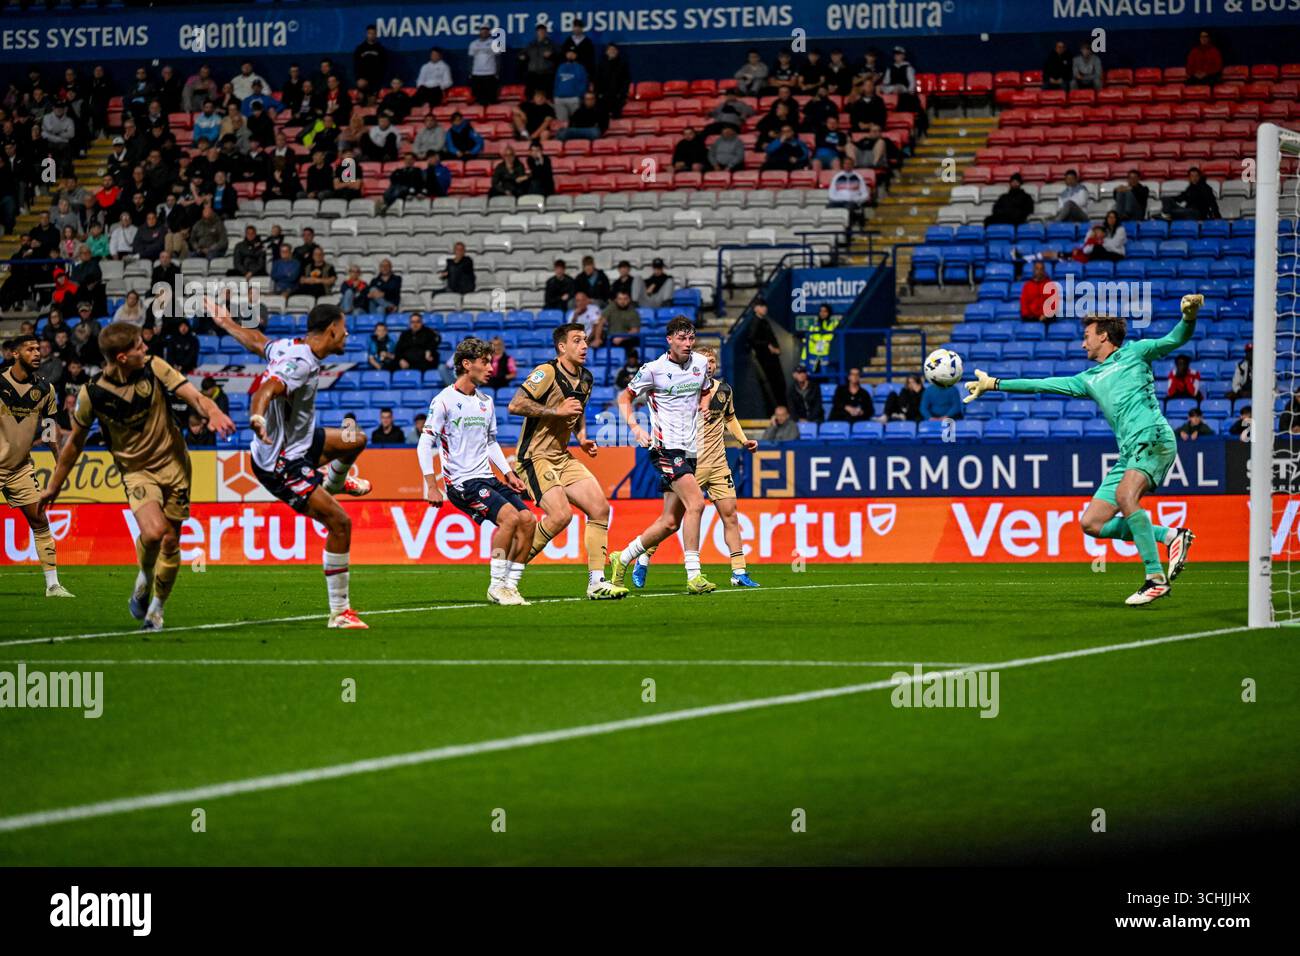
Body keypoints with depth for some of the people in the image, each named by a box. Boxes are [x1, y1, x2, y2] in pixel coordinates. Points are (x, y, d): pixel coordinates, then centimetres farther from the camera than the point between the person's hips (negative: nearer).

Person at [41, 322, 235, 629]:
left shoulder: (154, 368, -11)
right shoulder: (92, 393, -14)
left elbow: (194, 396, -14)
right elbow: (75, 442, 0)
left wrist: (213, 412, -38)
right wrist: (54, 486, 10)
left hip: (173, 464, 2)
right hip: (136, 471, -2)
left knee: (170, 542, 4)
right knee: (153, 531, -26)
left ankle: (156, 608, 26)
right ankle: (144, 578, 7)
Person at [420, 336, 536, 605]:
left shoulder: (486, 401, 15)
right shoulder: (444, 401, -8)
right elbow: (424, 444, -9)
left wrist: (507, 473, 16)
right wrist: (431, 486, -15)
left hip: (487, 478, 8)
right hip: (461, 481, -8)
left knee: (528, 519, -9)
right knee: (509, 517, -25)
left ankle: (511, 584, 1)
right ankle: (496, 586, -16)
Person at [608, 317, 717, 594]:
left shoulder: (701, 363, 10)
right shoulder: (654, 369, -7)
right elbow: (625, 397, 3)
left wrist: (704, 403, 7)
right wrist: (634, 428, -12)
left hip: (689, 451, 7)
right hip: (666, 447, -7)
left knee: (670, 522, 7)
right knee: (696, 503, -24)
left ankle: (622, 559, 25)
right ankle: (693, 576, -23)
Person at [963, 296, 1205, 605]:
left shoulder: (1133, 353, 11)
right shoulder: (1089, 379, 28)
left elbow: (1175, 339, 1)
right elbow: (1044, 385, 32)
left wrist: (1188, 317, -20)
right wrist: (993, 384, 34)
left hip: (1154, 438, -8)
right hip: (1129, 452, 8)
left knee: (1124, 495, -33)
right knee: (1091, 523, -1)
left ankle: (1156, 578, -32)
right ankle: (1169, 536, -1)